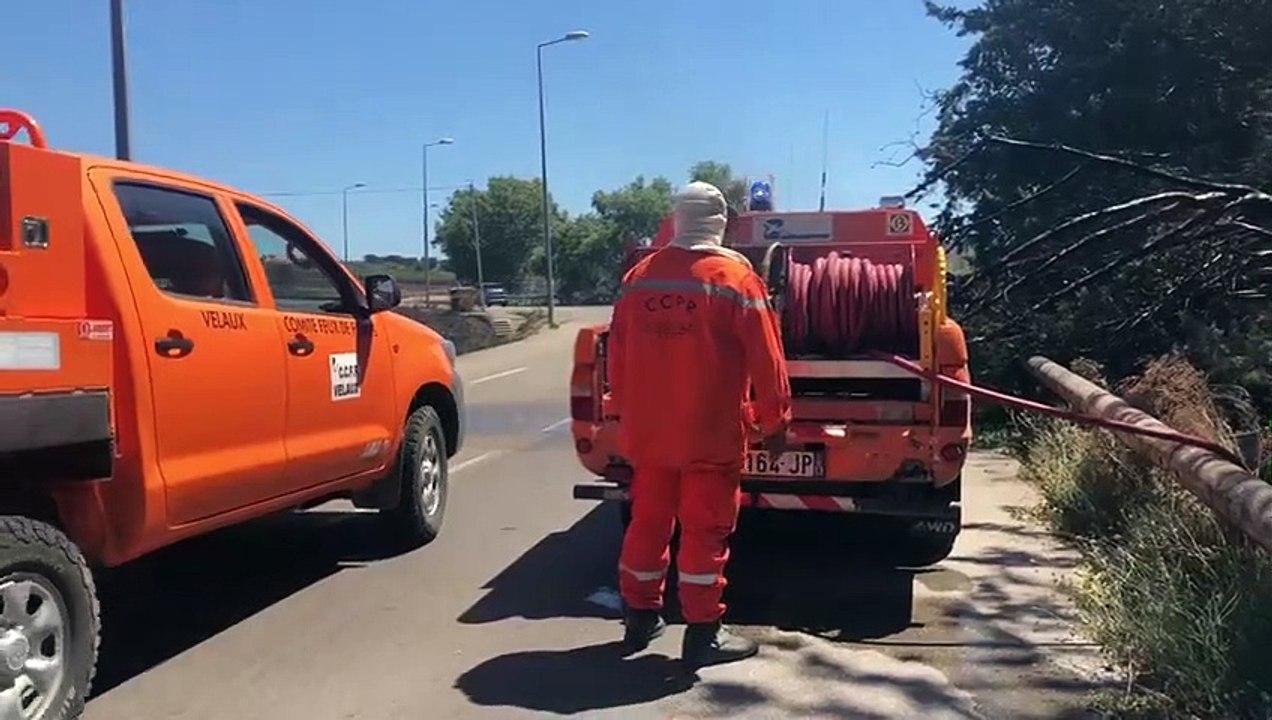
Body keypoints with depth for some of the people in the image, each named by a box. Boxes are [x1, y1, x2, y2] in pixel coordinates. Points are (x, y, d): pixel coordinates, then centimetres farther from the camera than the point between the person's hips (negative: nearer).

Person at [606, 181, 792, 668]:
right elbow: (766, 359, -10)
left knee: (648, 521, 16)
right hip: (710, 432, -5)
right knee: (705, 529, 3)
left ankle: (640, 617, 28)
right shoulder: (735, 276, -9)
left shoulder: (638, 277, 6)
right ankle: (703, 633, 11)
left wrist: (624, 410, 22)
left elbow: (617, 354, 12)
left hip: (647, 429, 5)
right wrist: (775, 421, -1)